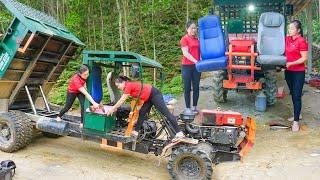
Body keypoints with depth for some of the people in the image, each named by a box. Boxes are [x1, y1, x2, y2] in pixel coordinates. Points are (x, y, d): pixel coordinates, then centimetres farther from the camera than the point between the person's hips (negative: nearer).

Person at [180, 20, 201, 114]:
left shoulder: (197, 39, 14)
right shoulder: (184, 39, -5)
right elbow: (185, 53, -13)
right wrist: (195, 61, -23)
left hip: (196, 66, 6)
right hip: (187, 66, -6)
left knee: (196, 87, 8)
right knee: (187, 88, 2)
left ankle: (194, 107, 19)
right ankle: (187, 108, 9)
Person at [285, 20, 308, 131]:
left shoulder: (301, 41, -14)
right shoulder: (287, 39, 5)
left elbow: (304, 58, -16)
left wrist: (291, 63, -22)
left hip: (298, 73, -7)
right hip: (288, 71, 7)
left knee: (297, 96, -4)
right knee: (293, 94, 17)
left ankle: (296, 121, 1)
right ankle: (297, 114, 33)